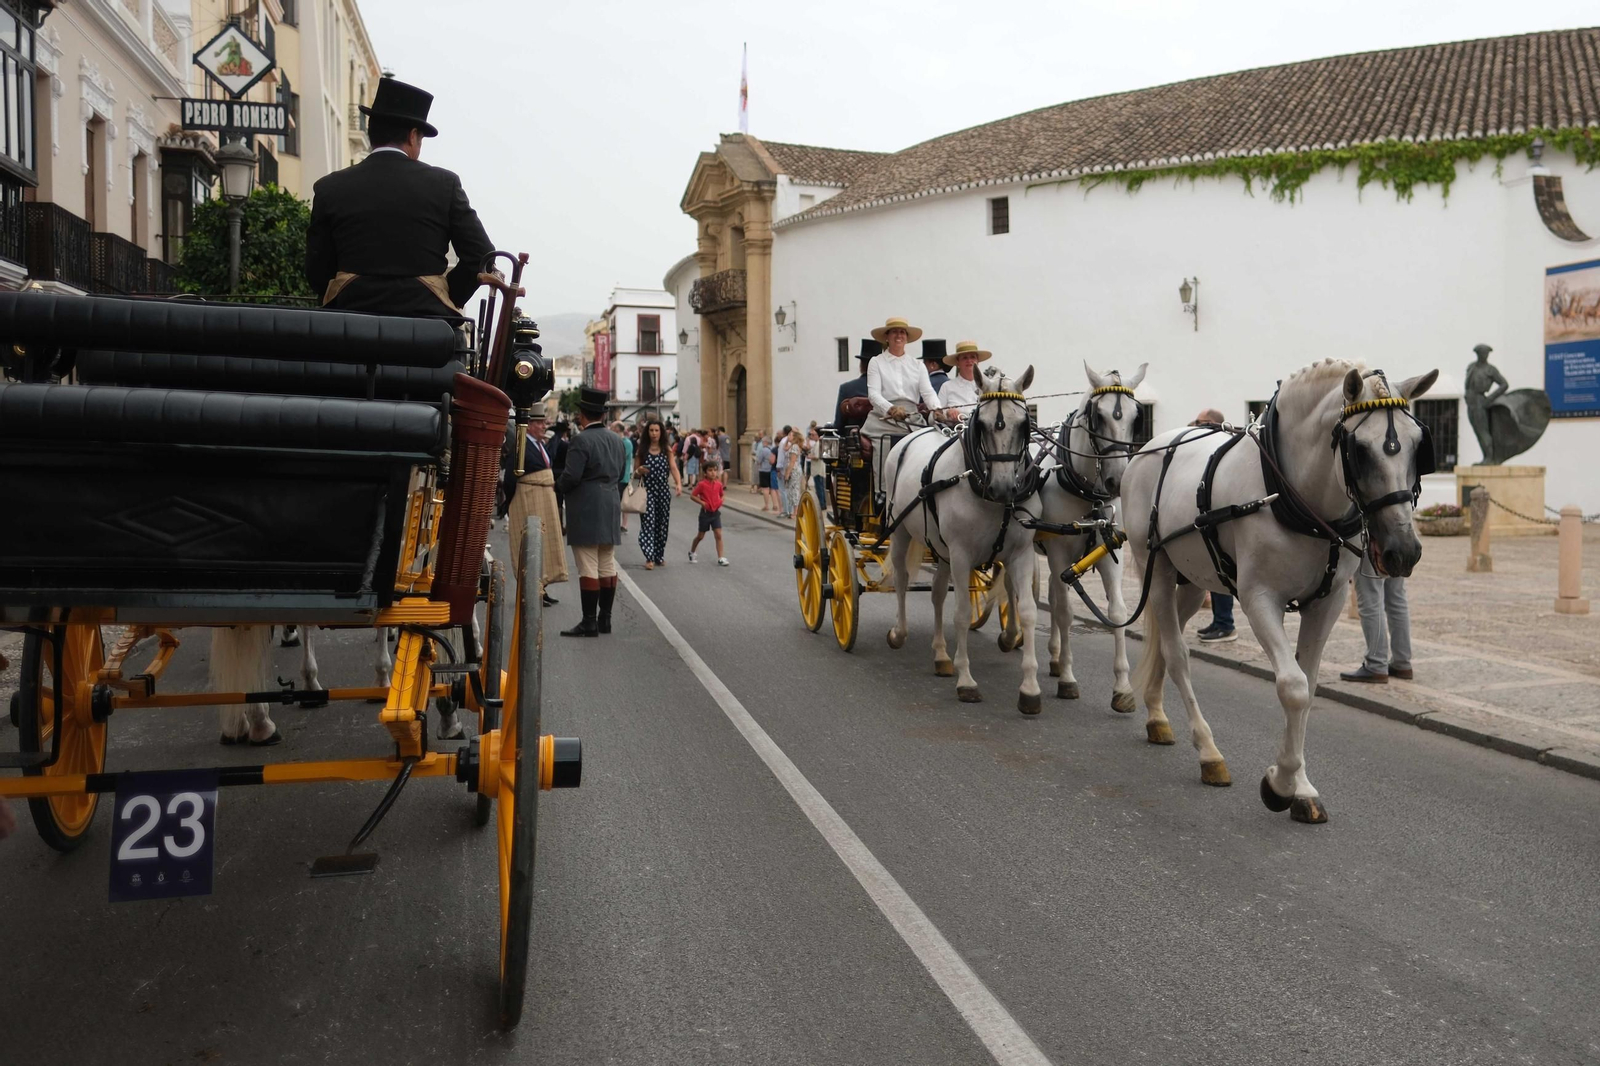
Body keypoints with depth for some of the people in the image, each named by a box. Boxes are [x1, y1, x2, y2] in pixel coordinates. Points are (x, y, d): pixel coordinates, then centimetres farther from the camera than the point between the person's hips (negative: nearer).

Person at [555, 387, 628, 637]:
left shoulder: (581, 440, -15)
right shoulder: (617, 440, 10)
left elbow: (571, 476, -20)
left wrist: (558, 485, 0)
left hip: (586, 512, -7)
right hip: (611, 509, 7)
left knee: (588, 569, -5)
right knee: (608, 566, 11)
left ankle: (589, 622, -3)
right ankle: (605, 618, 17)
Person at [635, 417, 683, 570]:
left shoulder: (667, 449, 5)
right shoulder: (642, 450, 3)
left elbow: (673, 468, -6)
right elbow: (635, 473, 7)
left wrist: (679, 484, -23)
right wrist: (639, 471, -17)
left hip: (663, 491, 2)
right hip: (647, 491, -2)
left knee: (662, 524, 7)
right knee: (648, 523, -11)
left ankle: (659, 556, 20)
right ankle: (649, 558, -16)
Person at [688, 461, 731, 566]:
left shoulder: (718, 484, -1)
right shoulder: (702, 484, -14)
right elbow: (692, 496, -9)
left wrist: (720, 501, -2)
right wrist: (702, 502, -19)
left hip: (716, 512, 3)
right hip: (705, 513, -3)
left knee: (719, 535, -5)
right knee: (701, 536, 11)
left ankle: (721, 558, -4)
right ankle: (691, 552, 35)